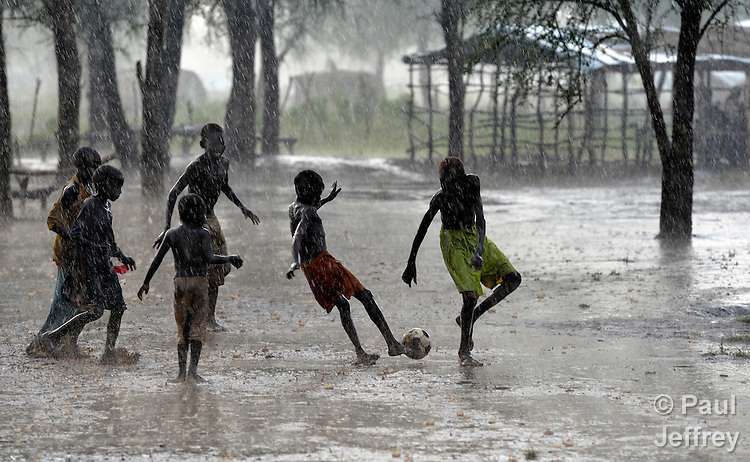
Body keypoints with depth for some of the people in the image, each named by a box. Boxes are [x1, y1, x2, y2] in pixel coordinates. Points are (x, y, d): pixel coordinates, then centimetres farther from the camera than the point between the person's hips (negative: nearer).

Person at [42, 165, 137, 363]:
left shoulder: (104, 206, 16)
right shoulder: (90, 205, -13)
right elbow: (75, 233, -21)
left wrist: (122, 256, 26)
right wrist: (98, 248, -25)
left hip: (104, 266, 9)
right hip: (89, 265, -9)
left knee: (118, 306, 4)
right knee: (96, 310, -16)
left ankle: (109, 352, 12)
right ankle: (53, 336, -6)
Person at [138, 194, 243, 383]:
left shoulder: (172, 234, 4)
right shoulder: (202, 233, -5)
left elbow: (157, 260, 2)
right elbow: (210, 258, -18)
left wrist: (146, 282, 9)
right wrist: (230, 259, -3)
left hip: (180, 282, 2)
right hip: (199, 282, -2)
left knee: (182, 329, 9)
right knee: (197, 327, 1)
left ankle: (182, 372, 3)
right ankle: (193, 371, -7)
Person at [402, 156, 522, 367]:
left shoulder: (471, 183, -17)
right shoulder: (440, 198, -22)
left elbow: (480, 218, -25)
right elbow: (422, 231, -11)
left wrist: (480, 249, -40)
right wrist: (411, 264, -9)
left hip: (475, 236, 5)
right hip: (454, 243, -5)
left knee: (512, 279, -4)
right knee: (470, 294, -18)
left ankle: (469, 317, 4)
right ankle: (464, 351, -5)